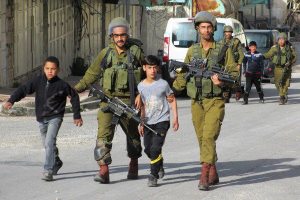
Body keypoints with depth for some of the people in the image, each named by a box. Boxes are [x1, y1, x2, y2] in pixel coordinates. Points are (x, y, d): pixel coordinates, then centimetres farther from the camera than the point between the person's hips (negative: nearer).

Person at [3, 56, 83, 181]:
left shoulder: (62, 85, -11)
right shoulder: (38, 81, -5)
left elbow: (74, 97, 2)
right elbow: (23, 90, -6)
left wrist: (77, 116, 5)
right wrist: (11, 101, -21)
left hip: (55, 118, -5)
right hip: (41, 119, 5)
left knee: (50, 142, -22)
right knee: (47, 144, 19)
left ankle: (48, 171, -22)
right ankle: (56, 163, 44)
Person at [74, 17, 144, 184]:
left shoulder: (136, 52, 3)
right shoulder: (105, 53, 6)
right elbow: (92, 74, 14)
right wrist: (76, 89, 10)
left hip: (128, 101, 0)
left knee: (133, 134, 15)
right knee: (104, 134, -14)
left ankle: (133, 165, 36)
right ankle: (103, 170, -17)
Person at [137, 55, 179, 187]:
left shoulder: (163, 84, -8)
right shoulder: (141, 86, 2)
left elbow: (172, 100, 2)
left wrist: (175, 118, -2)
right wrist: (141, 122, 15)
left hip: (162, 121, -5)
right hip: (148, 122, 5)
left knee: (155, 148, -16)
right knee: (148, 149, 11)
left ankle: (153, 176, -8)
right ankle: (160, 166, 38)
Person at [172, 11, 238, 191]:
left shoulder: (224, 50, 2)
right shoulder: (192, 51, 10)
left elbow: (234, 72, 2)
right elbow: (183, 75, 13)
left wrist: (222, 81, -18)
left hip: (215, 101, -4)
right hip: (197, 102, 4)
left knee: (209, 137, -16)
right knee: (202, 139, 8)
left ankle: (204, 177, -19)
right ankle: (213, 174, 22)